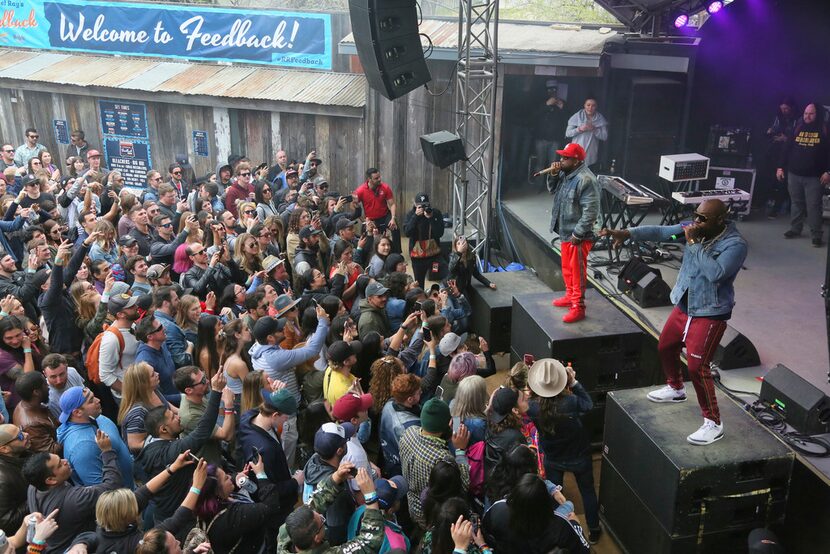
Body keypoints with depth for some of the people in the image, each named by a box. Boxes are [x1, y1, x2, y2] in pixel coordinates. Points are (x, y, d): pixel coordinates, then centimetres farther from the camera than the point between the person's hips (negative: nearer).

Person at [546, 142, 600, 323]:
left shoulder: (586, 180, -24)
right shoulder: (566, 174, 5)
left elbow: (591, 211, -25)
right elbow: (553, 190, 19)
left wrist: (578, 234, -23)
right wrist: (554, 175, 0)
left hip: (578, 236, -9)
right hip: (565, 232, 9)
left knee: (577, 271, -2)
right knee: (567, 268, 22)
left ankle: (578, 308, 6)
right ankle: (570, 296, 38)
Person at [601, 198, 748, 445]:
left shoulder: (735, 244, -21)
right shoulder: (695, 230, -3)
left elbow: (717, 273, -35)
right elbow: (660, 232, -8)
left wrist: (694, 243, -29)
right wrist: (627, 233, -21)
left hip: (710, 314, -8)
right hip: (683, 305, 8)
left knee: (697, 367, -11)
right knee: (665, 347, 23)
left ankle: (713, 423, 4)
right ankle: (675, 389, 50)